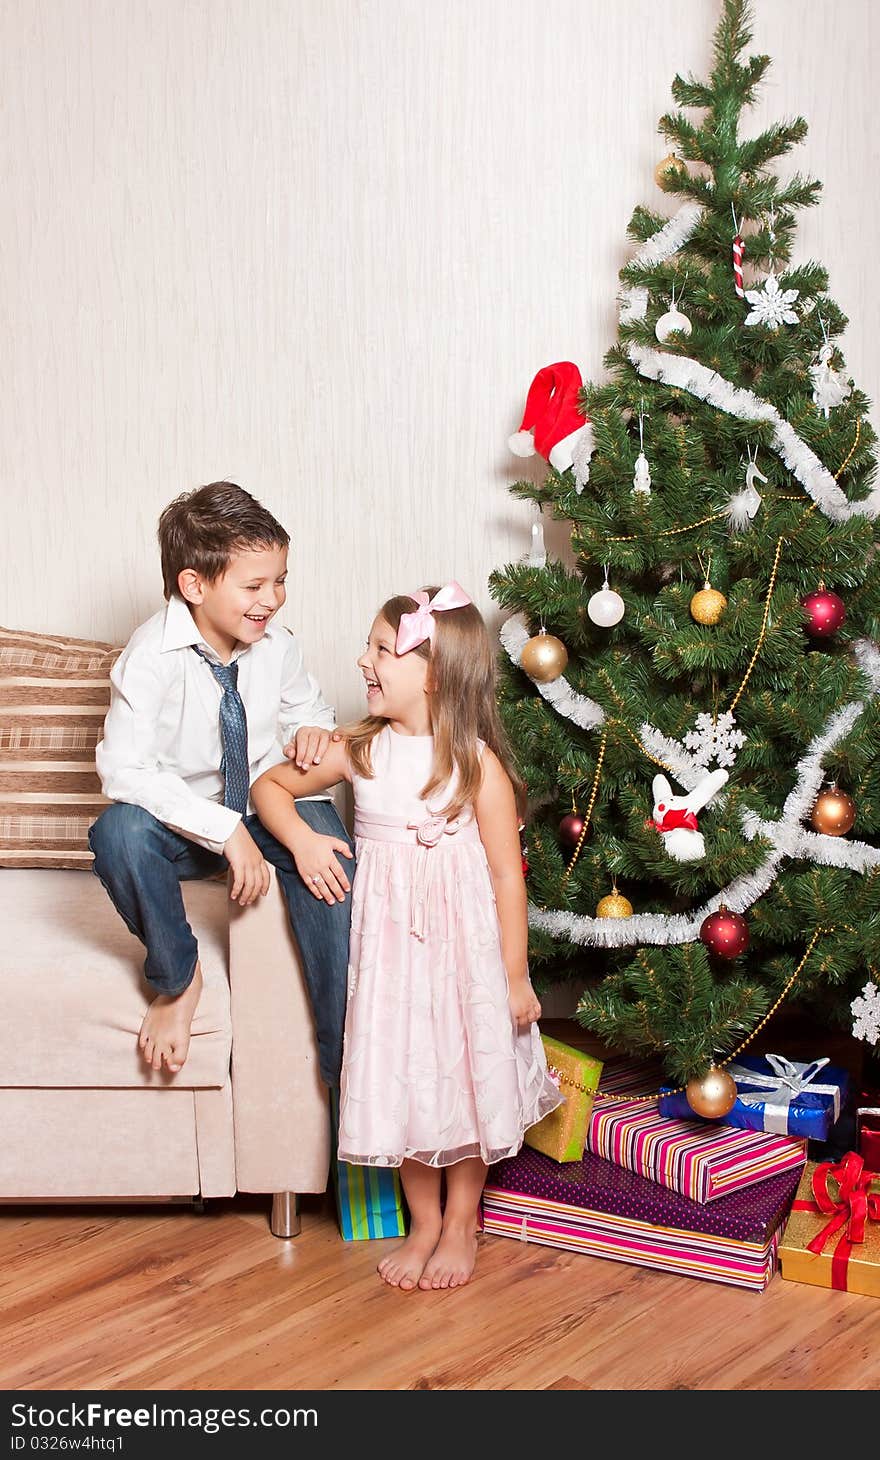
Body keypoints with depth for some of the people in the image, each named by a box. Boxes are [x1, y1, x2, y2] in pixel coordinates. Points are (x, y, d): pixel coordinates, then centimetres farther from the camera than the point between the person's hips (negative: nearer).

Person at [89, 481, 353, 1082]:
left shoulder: (276, 644, -7)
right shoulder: (151, 656, -22)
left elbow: (309, 705, 14)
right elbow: (125, 768, -28)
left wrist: (314, 728, -12)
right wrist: (225, 831, -33)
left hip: (271, 803, 3)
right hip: (184, 820, -3)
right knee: (119, 833, -36)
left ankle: (345, 1070, -15)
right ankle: (178, 976, -7)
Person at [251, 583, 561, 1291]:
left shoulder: (477, 763, -13)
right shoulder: (361, 749, -1)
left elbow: (507, 873, -10)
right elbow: (271, 786, 10)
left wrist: (515, 976, -9)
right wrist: (302, 839, -9)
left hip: (462, 940, -3)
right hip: (388, 938, 3)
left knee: (465, 1073, 9)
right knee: (402, 1079, 10)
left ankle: (461, 1225, 30)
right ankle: (423, 1223, 30)